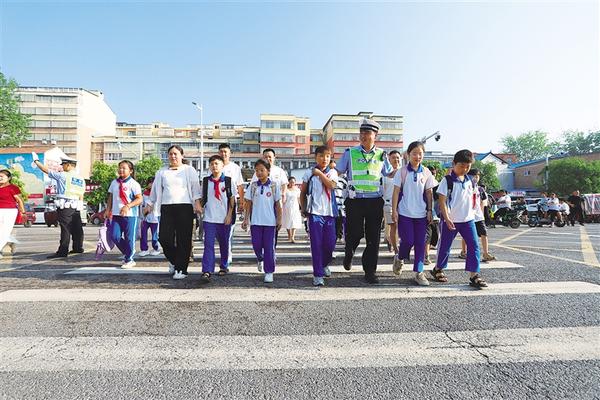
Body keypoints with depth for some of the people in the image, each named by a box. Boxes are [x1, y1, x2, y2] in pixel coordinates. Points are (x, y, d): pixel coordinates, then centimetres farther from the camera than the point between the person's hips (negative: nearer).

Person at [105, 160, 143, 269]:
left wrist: (127, 206, -22)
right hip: (116, 214, 6)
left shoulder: (133, 183, -7)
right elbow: (110, 197, 19)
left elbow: (139, 199, -12)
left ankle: (128, 260, 16)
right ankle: (128, 254, 22)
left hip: (130, 215, -6)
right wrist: (108, 210, 11)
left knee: (129, 238, 1)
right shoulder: (114, 182, 12)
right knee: (114, 236, 0)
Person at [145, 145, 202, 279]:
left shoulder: (189, 170, 9)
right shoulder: (161, 172, 19)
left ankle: (181, 269, 5)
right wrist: (150, 204, 19)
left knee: (183, 240, -4)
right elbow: (156, 190, 23)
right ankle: (174, 260, 23)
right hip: (166, 208, 3)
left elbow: (195, 188, 2)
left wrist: (197, 203, -10)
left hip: (185, 207, -3)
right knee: (164, 238, -4)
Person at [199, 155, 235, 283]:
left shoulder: (228, 181, -1)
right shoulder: (205, 181, 6)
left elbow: (232, 199, -1)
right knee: (208, 244, -8)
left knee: (224, 244, 12)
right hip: (209, 218, 1)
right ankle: (207, 271, -9)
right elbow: (203, 198, 14)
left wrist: (229, 215, -6)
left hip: (224, 218, -1)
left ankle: (224, 266, 30)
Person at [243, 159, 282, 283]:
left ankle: (269, 272, 12)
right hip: (255, 221, 2)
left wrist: (279, 219, -1)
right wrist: (245, 219, 4)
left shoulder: (274, 185, 1)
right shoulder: (253, 186, 6)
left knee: (269, 247, 2)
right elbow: (248, 204, 8)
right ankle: (260, 259, 37)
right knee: (256, 245, 5)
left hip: (270, 221, -2)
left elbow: (278, 204, 2)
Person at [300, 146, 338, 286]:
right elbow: (302, 192, 11)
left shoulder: (332, 172, 8)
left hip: (329, 212, 2)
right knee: (316, 244, -3)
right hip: (315, 212, -2)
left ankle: (325, 264, 36)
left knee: (330, 243, 6)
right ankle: (318, 275, 4)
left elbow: (331, 185, -13)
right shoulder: (309, 173, 4)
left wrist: (320, 173, -9)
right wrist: (304, 209, 7)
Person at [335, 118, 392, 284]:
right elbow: (338, 172, 8)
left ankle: (370, 271, 15)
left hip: (375, 201, 2)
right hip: (355, 201, -2)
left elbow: (390, 174, 20)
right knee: (354, 233, 2)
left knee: (373, 237, 3)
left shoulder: (381, 154, 9)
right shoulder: (350, 153, 3)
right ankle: (349, 255, 37)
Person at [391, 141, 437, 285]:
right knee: (408, 241, -4)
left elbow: (429, 193, 8)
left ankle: (419, 272, 14)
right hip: (405, 213, -3)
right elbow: (396, 192, -2)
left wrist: (430, 211, 4)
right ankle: (399, 259, 26)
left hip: (421, 213, 3)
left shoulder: (426, 172, 4)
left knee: (420, 243, 4)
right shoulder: (402, 172, -3)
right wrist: (394, 210, -6)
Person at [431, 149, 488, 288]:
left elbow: (472, 199, 21)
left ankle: (474, 275, 3)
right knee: (445, 246, 6)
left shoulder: (470, 181, 9)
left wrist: (472, 213, 13)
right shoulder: (447, 180, -8)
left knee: (474, 246, -3)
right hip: (450, 220, -5)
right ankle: (437, 269, 26)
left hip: (468, 219, 5)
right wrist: (447, 219, -17)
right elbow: (442, 201, -11)